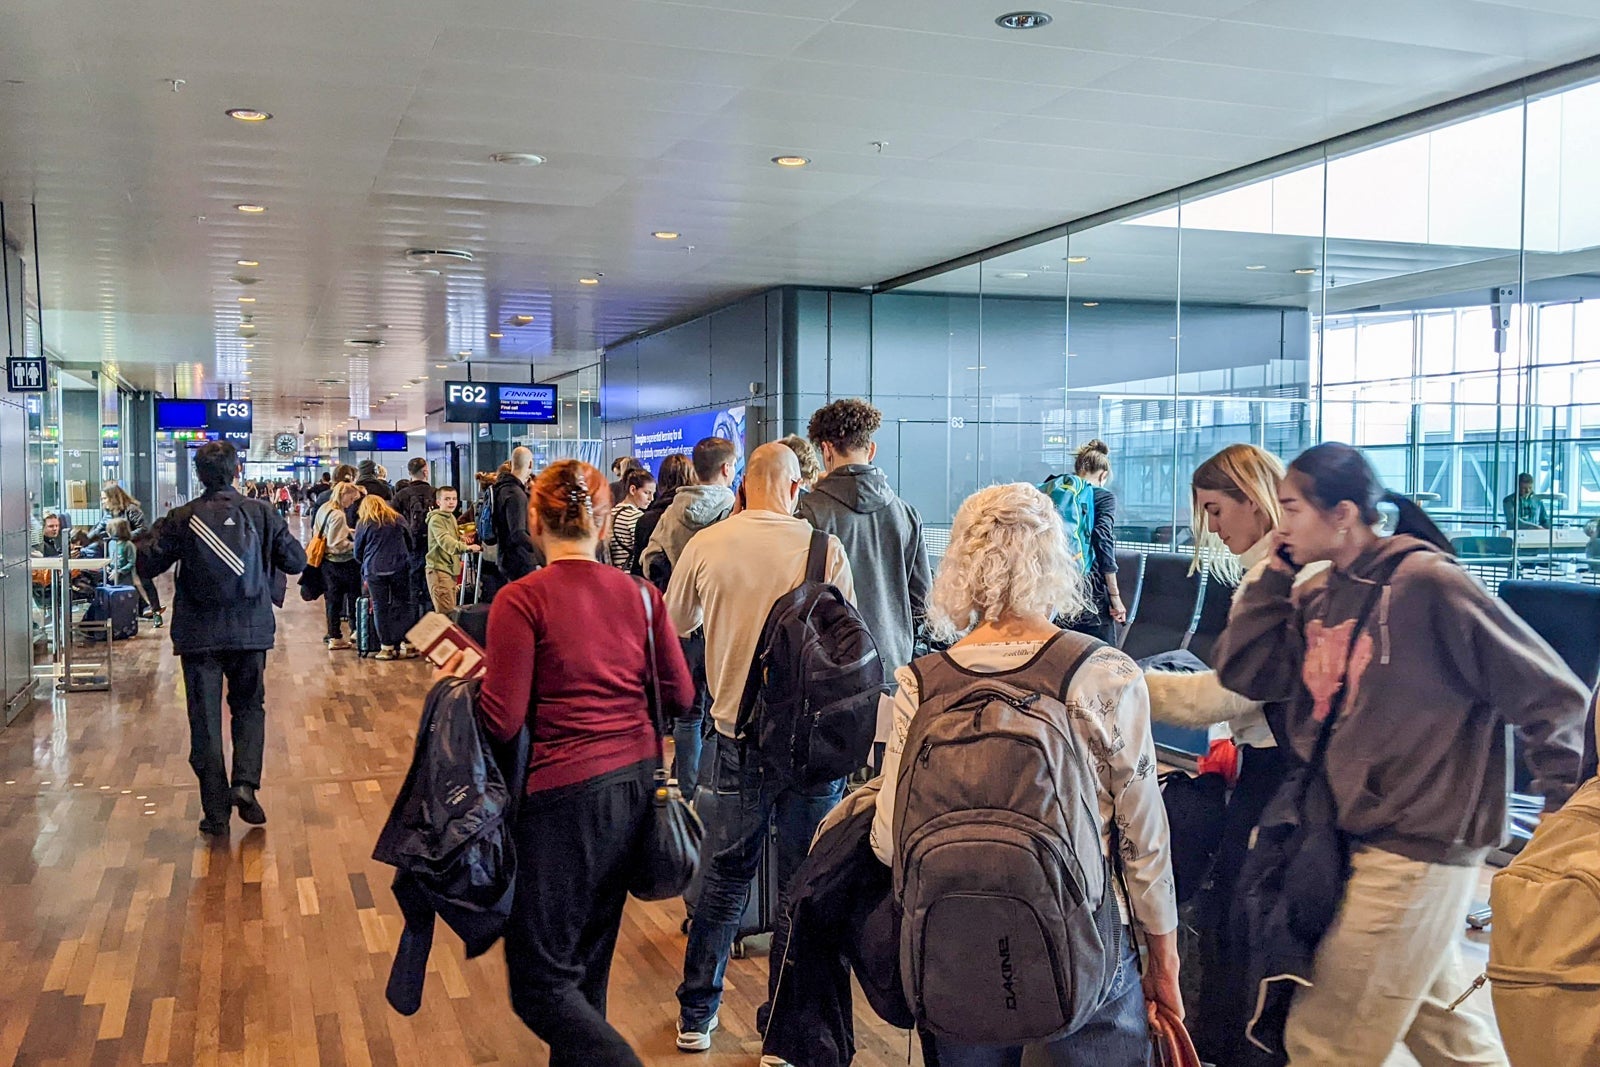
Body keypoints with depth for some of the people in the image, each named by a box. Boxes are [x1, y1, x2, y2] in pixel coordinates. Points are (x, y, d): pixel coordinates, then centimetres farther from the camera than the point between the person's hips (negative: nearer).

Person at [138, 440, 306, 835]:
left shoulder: (182, 519, -6)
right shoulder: (261, 513, -4)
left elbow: (148, 567, -1)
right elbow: (296, 561, -1)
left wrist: (158, 534, 17)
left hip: (198, 635, -1)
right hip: (250, 631, 1)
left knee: (205, 718, 8)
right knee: (249, 707, 18)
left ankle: (216, 811, 9)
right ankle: (245, 782, -3)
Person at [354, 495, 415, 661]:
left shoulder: (363, 524, 6)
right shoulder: (398, 520, 12)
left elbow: (358, 553, 11)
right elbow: (410, 543, 20)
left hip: (374, 570, -2)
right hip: (400, 568, 2)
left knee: (380, 608, 3)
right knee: (403, 605, 6)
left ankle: (387, 647, 3)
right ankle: (407, 645, 4)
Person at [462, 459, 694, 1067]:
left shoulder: (522, 601, -13)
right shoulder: (640, 594, 2)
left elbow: (503, 721, -14)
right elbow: (680, 694, 6)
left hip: (566, 794, -6)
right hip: (636, 787, 6)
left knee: (540, 983, 5)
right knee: (589, 961, 21)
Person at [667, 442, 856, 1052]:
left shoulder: (706, 545, -4)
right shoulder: (825, 549, -10)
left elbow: (676, 625, 12)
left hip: (737, 737, 2)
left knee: (724, 881, 18)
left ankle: (696, 1016, 30)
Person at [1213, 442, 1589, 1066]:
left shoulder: (1427, 582, -17)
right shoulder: (1320, 600, 6)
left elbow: (1551, 697, -13)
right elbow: (1241, 672, 1)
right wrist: (1275, 573, -3)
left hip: (1417, 850, -8)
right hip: (1357, 839, 8)